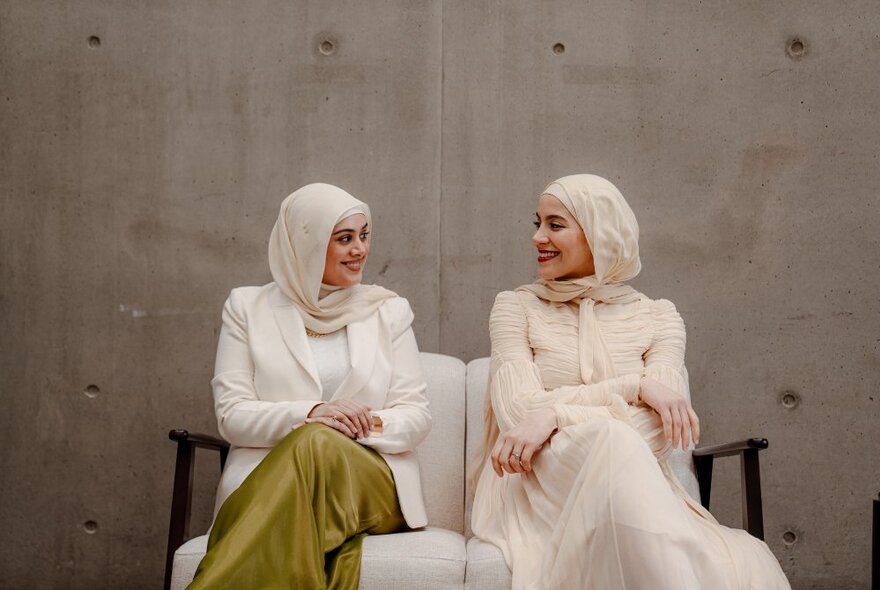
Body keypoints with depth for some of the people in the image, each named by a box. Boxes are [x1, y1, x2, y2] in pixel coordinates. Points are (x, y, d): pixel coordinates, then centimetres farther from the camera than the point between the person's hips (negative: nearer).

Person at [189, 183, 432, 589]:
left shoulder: (388, 310, 14)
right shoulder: (248, 307, 10)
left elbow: (416, 416, 8)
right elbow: (231, 415, 2)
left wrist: (369, 425, -16)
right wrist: (308, 414, -17)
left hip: (371, 483, 2)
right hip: (266, 483, -1)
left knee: (319, 444, -35)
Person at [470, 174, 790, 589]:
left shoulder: (656, 317, 11)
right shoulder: (516, 307, 9)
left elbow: (663, 427, -6)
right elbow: (518, 411, -8)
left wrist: (556, 414, -19)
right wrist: (634, 386, -14)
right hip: (538, 485, 1)